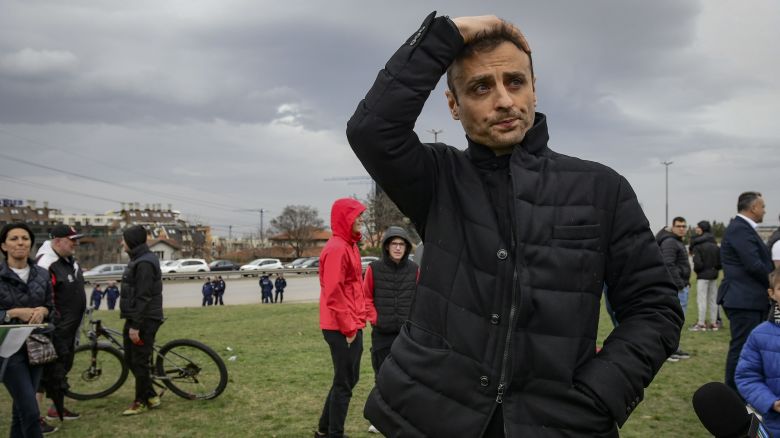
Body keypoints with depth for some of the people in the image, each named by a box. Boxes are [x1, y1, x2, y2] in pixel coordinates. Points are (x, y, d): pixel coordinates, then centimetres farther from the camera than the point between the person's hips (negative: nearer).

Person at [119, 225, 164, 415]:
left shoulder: (144, 263, -18)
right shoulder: (137, 260, 15)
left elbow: (143, 297, -22)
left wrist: (135, 326, -22)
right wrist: (131, 322, 19)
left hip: (144, 321, -10)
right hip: (134, 319, 10)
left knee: (139, 361, -2)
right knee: (130, 360, 14)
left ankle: (141, 401, 10)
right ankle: (151, 396, 22)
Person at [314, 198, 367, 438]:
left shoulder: (349, 245, 15)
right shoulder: (336, 248, -17)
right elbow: (333, 293, -22)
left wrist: (357, 322, 15)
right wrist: (348, 328, -18)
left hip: (352, 326, 10)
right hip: (342, 329, -10)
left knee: (348, 379, 17)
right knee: (344, 383, -1)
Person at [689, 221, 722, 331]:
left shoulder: (697, 246, -12)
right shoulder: (716, 246, 8)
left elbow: (698, 263, -16)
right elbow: (720, 262, 6)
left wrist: (695, 270, 3)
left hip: (703, 276, -6)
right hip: (714, 276, 6)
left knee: (702, 299, -2)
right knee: (713, 300, 11)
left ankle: (701, 324, 0)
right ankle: (714, 323, 16)